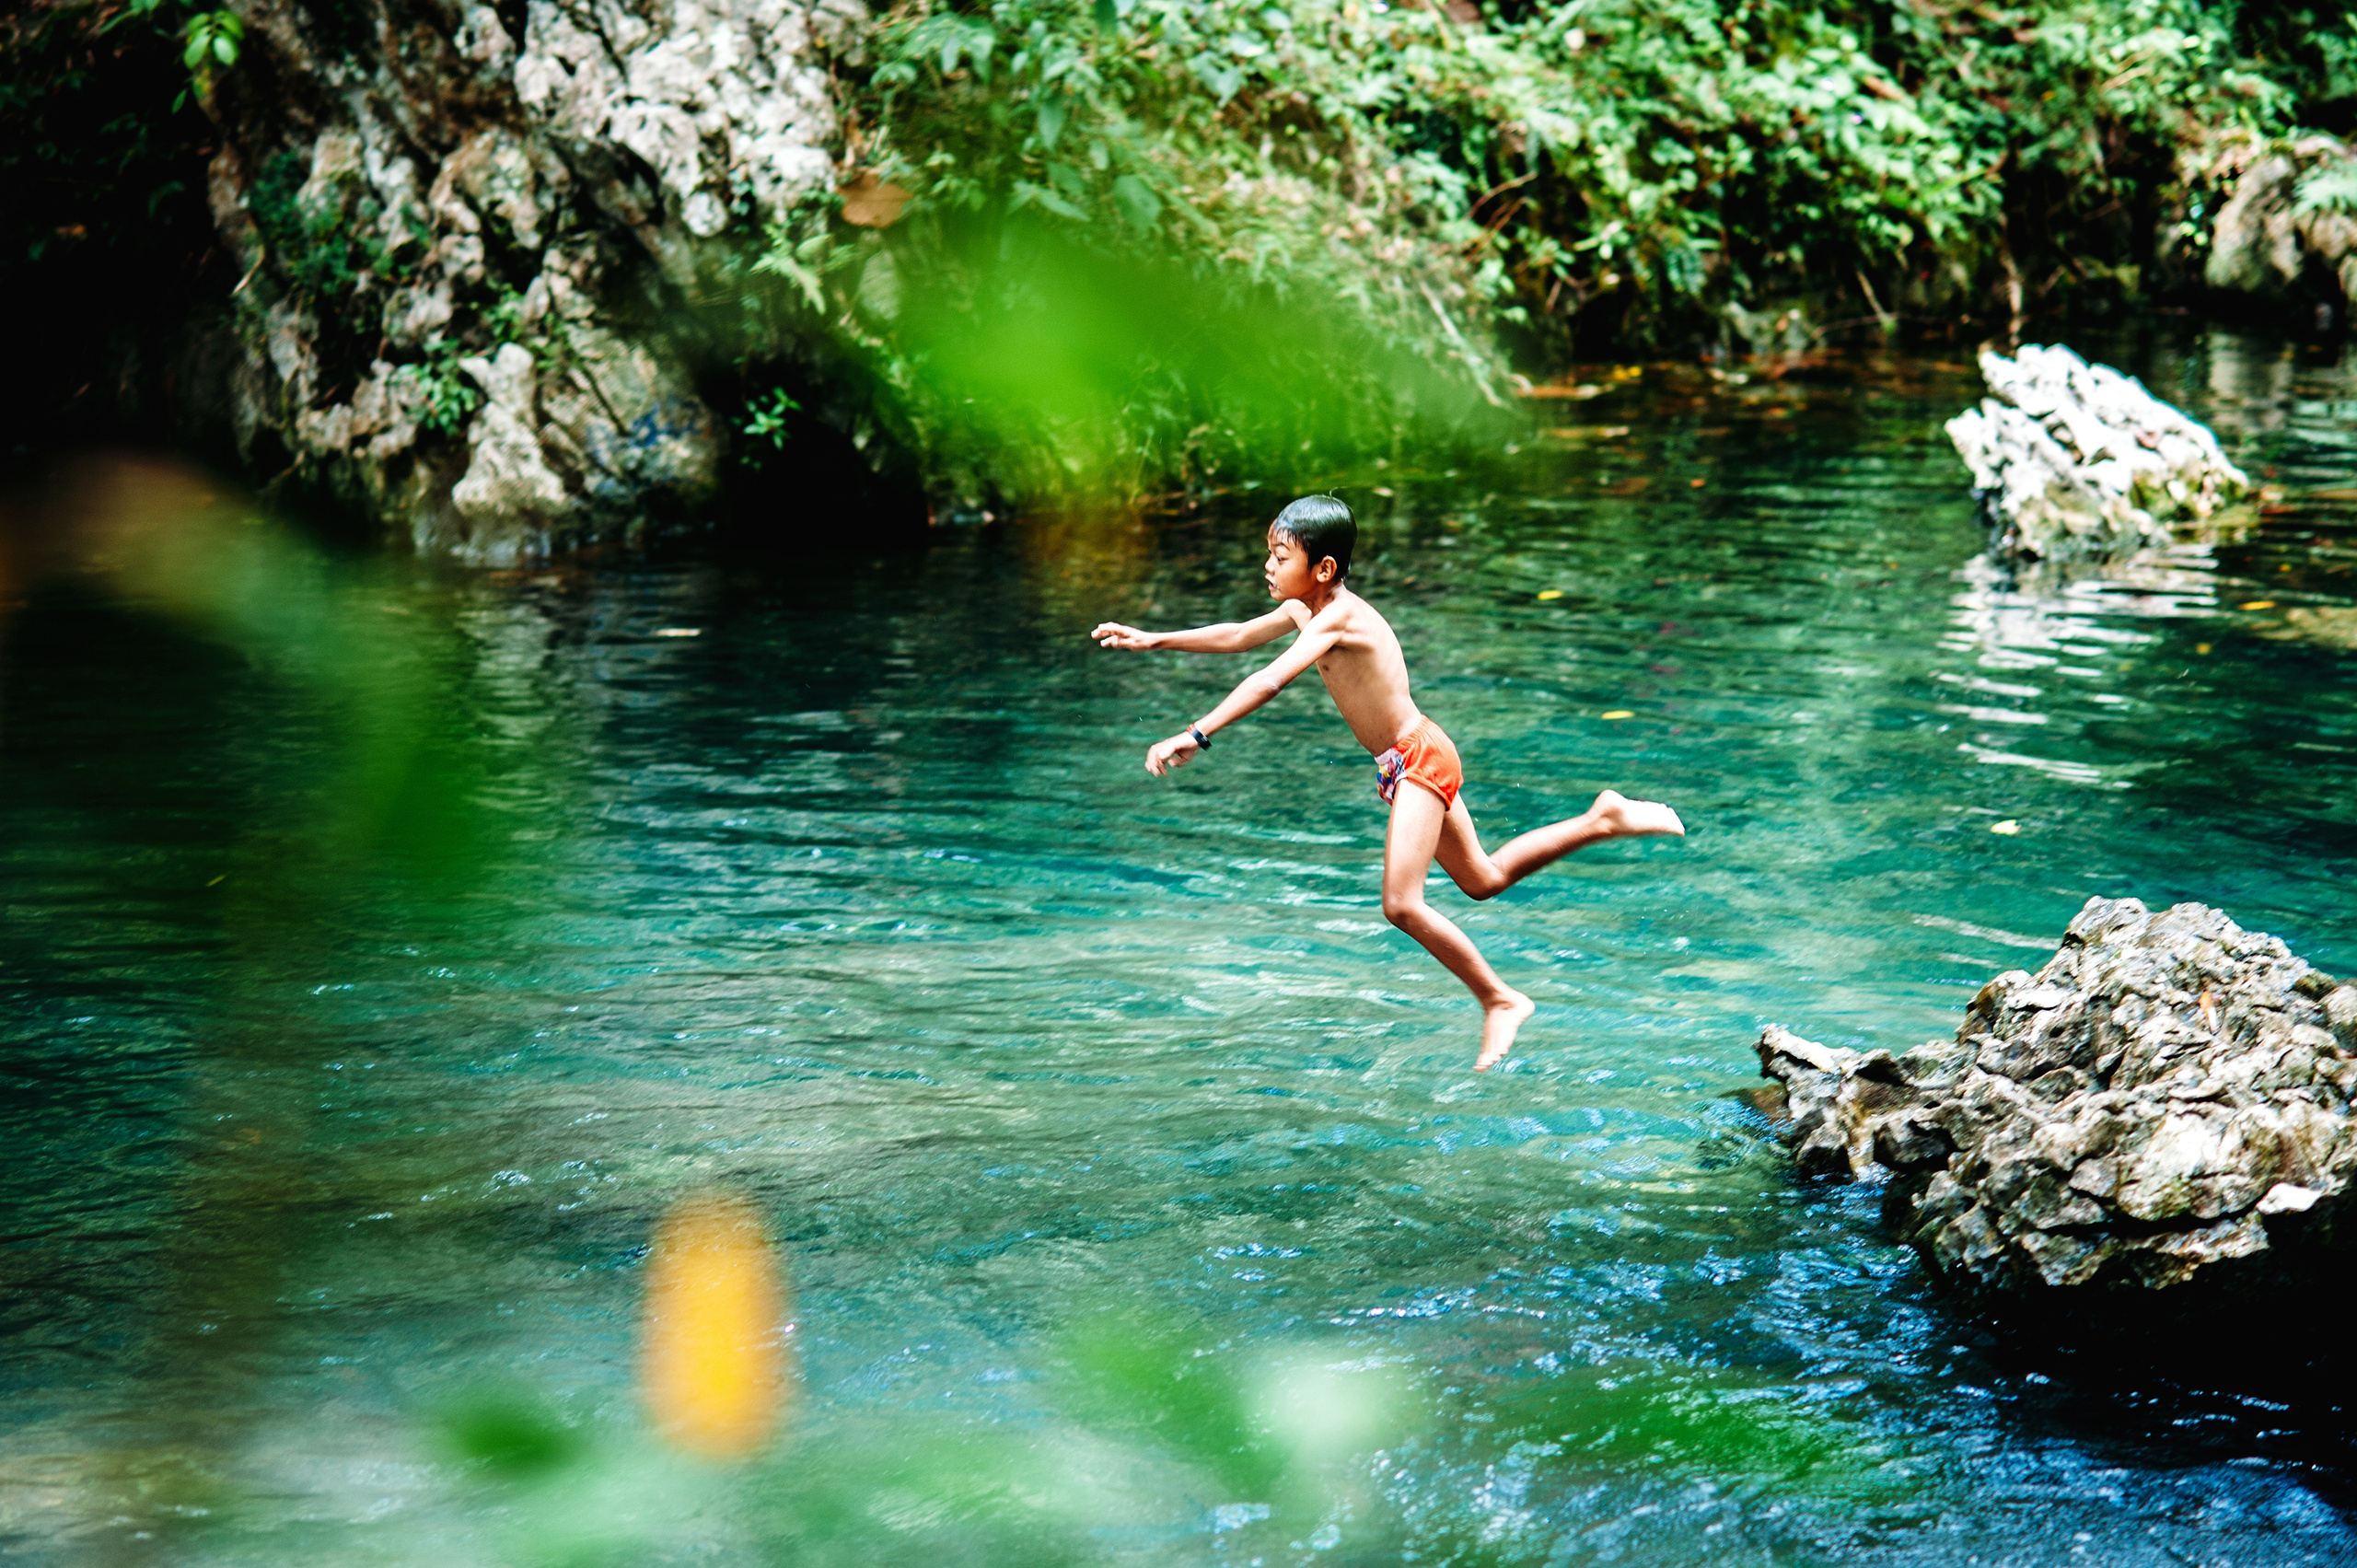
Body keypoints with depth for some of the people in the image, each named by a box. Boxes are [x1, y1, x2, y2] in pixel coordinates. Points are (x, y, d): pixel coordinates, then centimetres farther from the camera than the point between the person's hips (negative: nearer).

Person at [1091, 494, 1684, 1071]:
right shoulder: (1306, 610, 6)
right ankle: (1602, 820, 29)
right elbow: (1238, 636, 20)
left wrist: (1195, 736, -40)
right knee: (1483, 879, 21)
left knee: (1402, 904, -18)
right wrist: (1151, 640, 16)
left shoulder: (1336, 618, -23)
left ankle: (1500, 1001, -7)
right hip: (1408, 764, 10)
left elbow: (1270, 681, -35)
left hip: (1419, 759, -10)